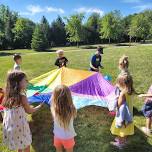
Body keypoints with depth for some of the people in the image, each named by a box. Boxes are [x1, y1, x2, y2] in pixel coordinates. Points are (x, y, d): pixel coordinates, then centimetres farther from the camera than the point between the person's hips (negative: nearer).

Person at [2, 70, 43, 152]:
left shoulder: (7, 95, -5)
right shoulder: (22, 97, -23)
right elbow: (29, 111, -9)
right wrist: (39, 106, 7)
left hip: (9, 126, 6)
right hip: (19, 126, -6)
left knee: (19, 145, 28)